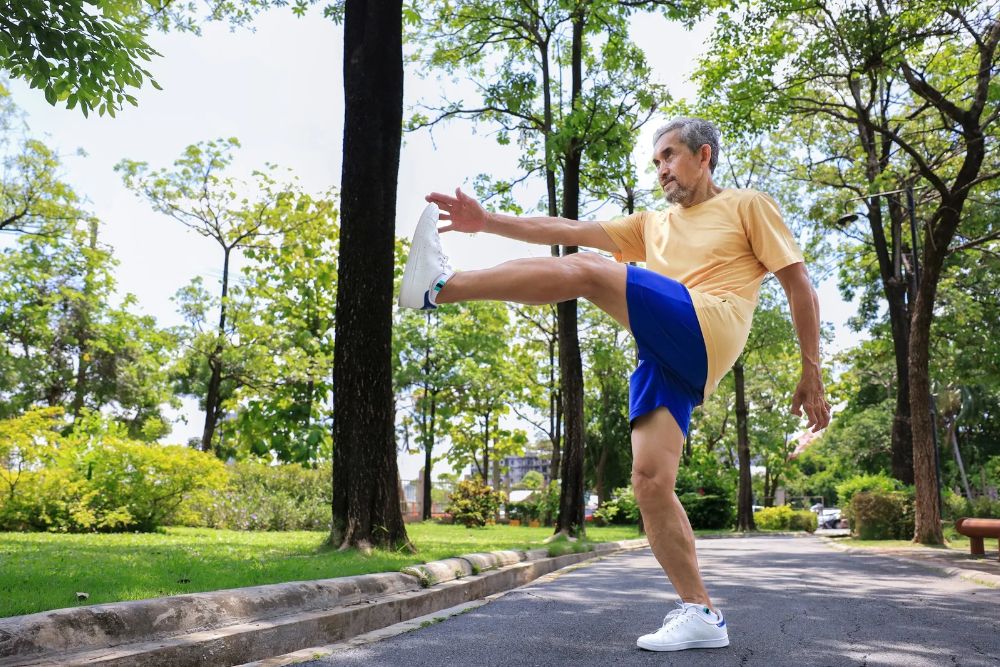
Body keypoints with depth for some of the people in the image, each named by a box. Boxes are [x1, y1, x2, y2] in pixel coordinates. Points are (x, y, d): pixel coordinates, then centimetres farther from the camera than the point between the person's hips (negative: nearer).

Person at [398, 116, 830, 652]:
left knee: (584, 270, -20)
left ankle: (439, 287, -18)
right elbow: (568, 231, 19)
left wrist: (811, 375, 4)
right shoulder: (652, 225, 30)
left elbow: (799, 285, 12)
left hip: (706, 331, -6)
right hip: (663, 359, 6)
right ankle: (700, 614, 1)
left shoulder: (748, 205, 17)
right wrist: (488, 221, 8)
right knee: (650, 481, -7)